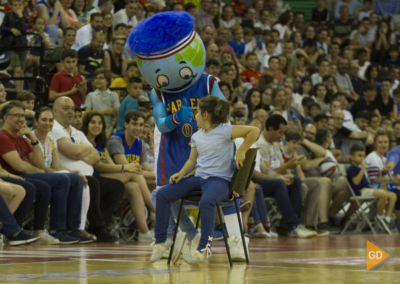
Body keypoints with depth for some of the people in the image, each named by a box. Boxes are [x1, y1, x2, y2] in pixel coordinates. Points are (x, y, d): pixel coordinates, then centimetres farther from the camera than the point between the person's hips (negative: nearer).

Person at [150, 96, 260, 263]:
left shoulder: (224, 131, -6)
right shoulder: (196, 136, 15)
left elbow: (254, 131, -12)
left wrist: (241, 151, -13)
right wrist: (181, 173, 0)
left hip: (219, 179, -7)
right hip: (199, 177, 7)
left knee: (206, 201, -40)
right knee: (163, 194, -8)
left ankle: (204, 248, -30)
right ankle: (160, 242, -4)